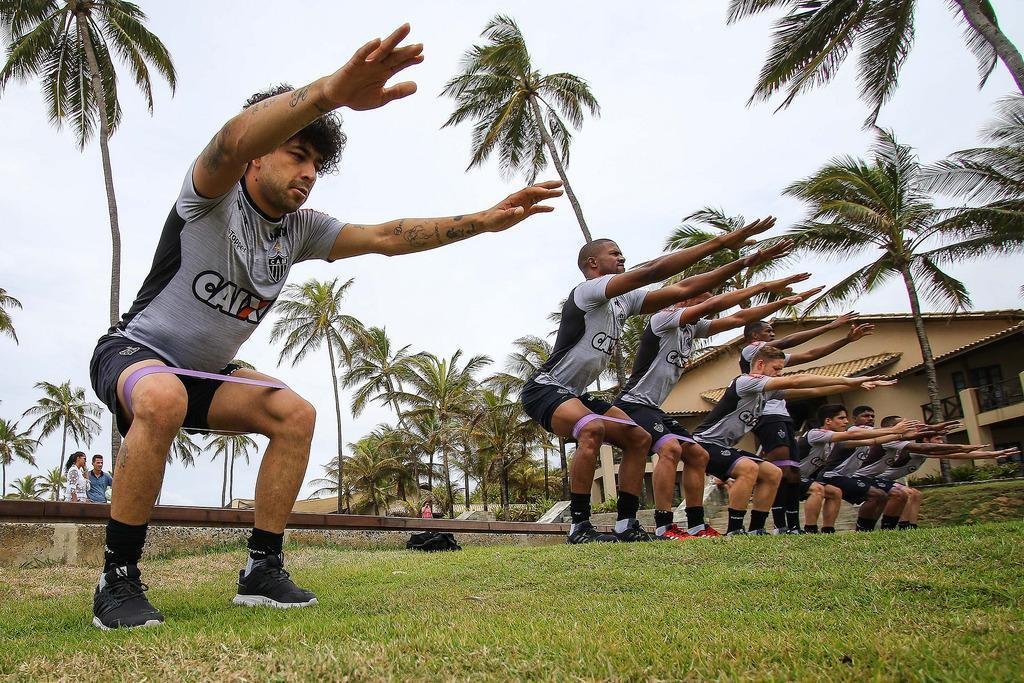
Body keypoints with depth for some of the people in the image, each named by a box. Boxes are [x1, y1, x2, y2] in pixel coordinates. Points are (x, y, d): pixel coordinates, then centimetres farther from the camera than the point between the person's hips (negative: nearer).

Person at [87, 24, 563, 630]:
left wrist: (488, 219, -19)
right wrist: (328, 92, -62)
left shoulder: (300, 229, -1)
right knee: (163, 398, -38)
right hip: (135, 353, -6)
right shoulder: (212, 198, -19)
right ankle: (119, 579, -23)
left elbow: (386, 238, -9)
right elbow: (233, 140, -42)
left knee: (296, 413, -14)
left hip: (205, 375, 6)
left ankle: (262, 570, -6)